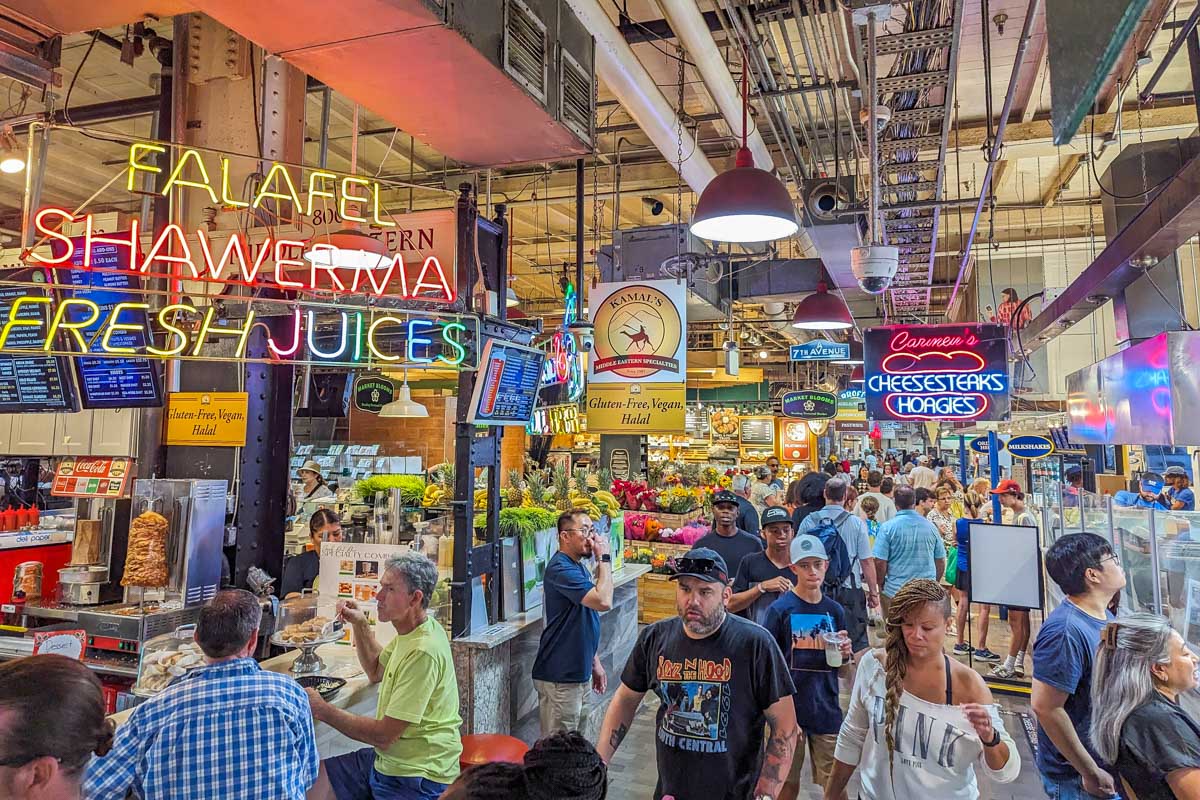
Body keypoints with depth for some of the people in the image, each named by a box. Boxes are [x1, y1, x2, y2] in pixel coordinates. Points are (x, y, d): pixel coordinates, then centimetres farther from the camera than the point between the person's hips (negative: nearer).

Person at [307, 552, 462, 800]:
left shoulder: (423, 652, -27)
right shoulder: (410, 631, 5)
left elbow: (385, 735, -23)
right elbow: (376, 672, 24)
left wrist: (323, 710, -16)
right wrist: (360, 624, 10)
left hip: (418, 777, -9)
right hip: (386, 760, 9)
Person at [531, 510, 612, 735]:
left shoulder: (579, 567, 13)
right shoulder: (561, 569, -19)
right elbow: (604, 601, -30)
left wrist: (595, 662, 20)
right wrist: (604, 558, -21)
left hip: (579, 673, 10)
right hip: (560, 677, -10)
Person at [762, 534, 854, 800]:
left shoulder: (835, 610, 1)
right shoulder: (781, 609, -9)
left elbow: (844, 673, 8)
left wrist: (845, 656, -13)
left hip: (827, 711, 3)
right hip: (789, 709, -2)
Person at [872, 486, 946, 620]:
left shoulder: (887, 527, -9)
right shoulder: (930, 526, 3)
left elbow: (880, 562, -11)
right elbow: (941, 562, 10)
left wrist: (880, 584, 6)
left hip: (895, 592, -3)